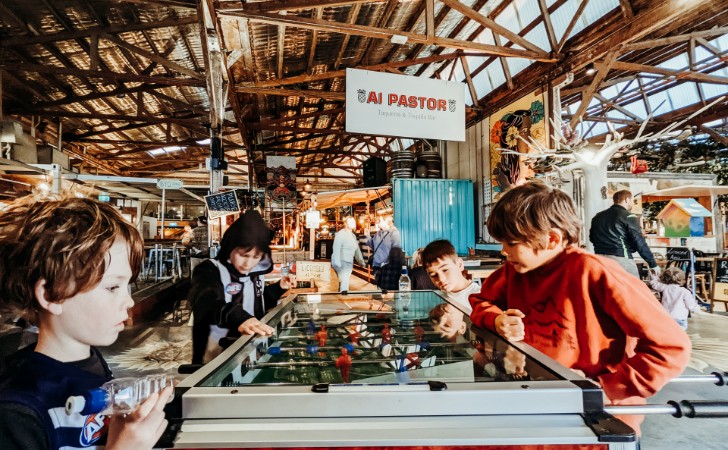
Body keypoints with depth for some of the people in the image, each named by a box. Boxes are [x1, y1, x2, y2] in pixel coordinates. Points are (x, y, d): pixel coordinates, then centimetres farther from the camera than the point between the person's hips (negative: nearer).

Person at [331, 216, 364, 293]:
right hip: (341, 263, -8)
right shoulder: (340, 234, -10)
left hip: (349, 264, 8)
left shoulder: (353, 235, 17)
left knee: (343, 283, 13)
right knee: (344, 284, -16)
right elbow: (336, 249, -19)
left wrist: (361, 261, 19)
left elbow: (357, 250, 21)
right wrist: (337, 263, -27)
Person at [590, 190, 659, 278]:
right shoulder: (629, 217, -4)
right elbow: (640, 242, -7)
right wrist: (653, 264, -2)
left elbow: (592, 238, 19)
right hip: (621, 258, -6)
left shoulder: (598, 216, 13)